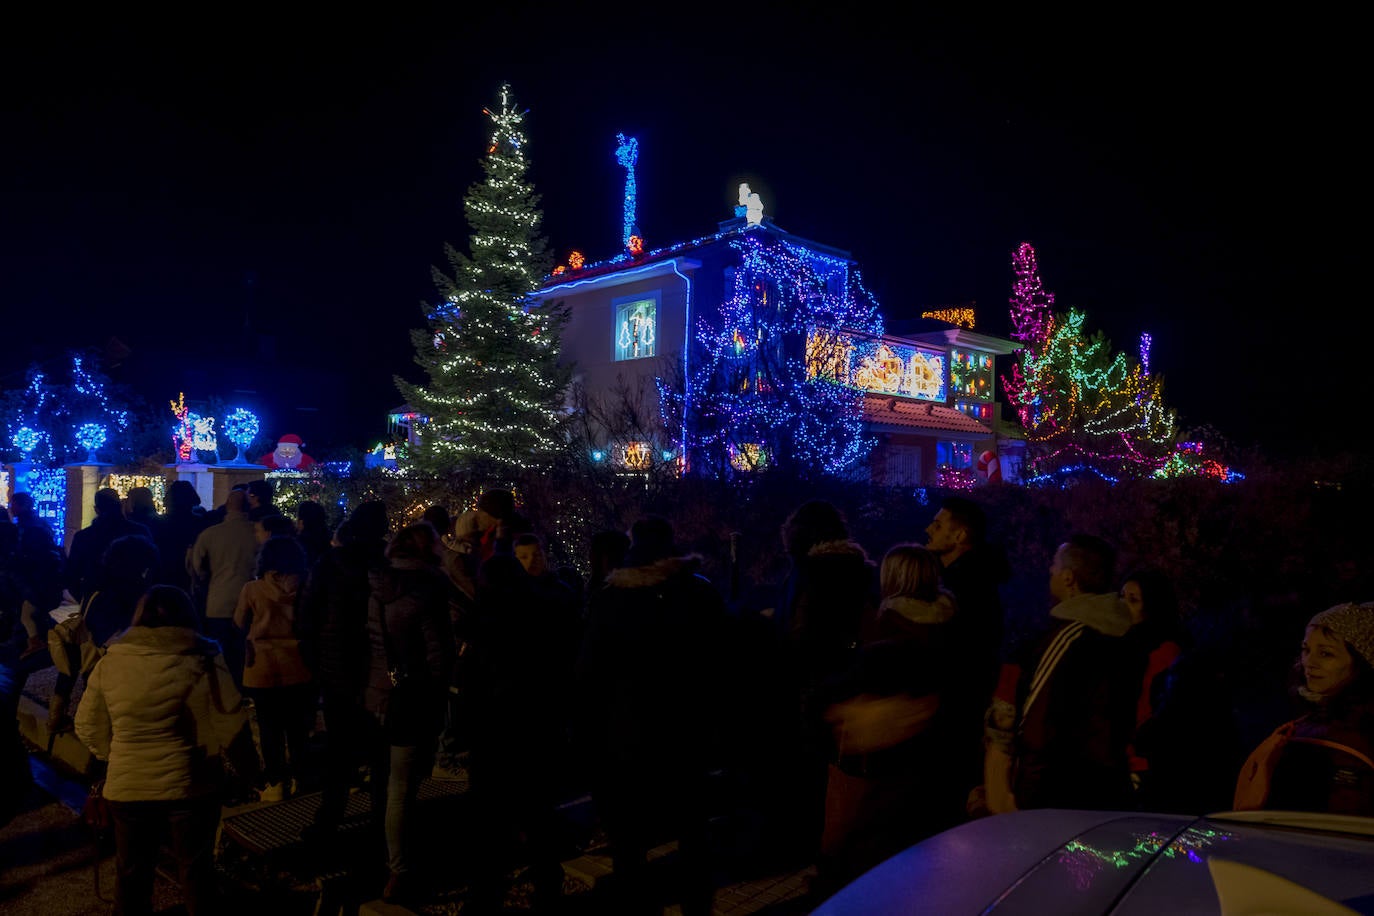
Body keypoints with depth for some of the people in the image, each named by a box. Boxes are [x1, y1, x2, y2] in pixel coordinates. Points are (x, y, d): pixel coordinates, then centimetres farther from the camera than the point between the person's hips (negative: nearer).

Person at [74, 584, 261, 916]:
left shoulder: (110, 661, -3)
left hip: (129, 785, 2)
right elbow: (231, 727, -13)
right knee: (196, 867, 13)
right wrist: (249, 770, 0)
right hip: (191, 784, -2)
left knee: (132, 870, 21)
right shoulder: (202, 660, -12)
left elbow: (88, 728, 4)